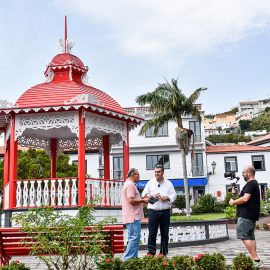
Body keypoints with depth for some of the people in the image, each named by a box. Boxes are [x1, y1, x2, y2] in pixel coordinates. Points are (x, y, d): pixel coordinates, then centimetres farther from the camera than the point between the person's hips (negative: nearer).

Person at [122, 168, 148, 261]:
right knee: (134, 237, -9)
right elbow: (131, 201, -22)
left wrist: (142, 200, 14)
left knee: (133, 237, 14)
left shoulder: (130, 184, 20)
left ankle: (133, 257, 19)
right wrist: (143, 200, -11)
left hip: (133, 216, 11)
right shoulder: (130, 185, -14)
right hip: (133, 216, -11)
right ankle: (128, 258, -7)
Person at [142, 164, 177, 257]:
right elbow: (144, 195, 4)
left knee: (164, 233, 6)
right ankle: (151, 251, 6)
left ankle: (163, 252, 16)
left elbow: (174, 195, 5)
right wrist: (152, 196, -12)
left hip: (165, 211, 1)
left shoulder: (168, 183, 9)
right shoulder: (150, 183, 8)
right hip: (153, 211, -1)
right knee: (152, 232, -2)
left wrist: (167, 197, -14)